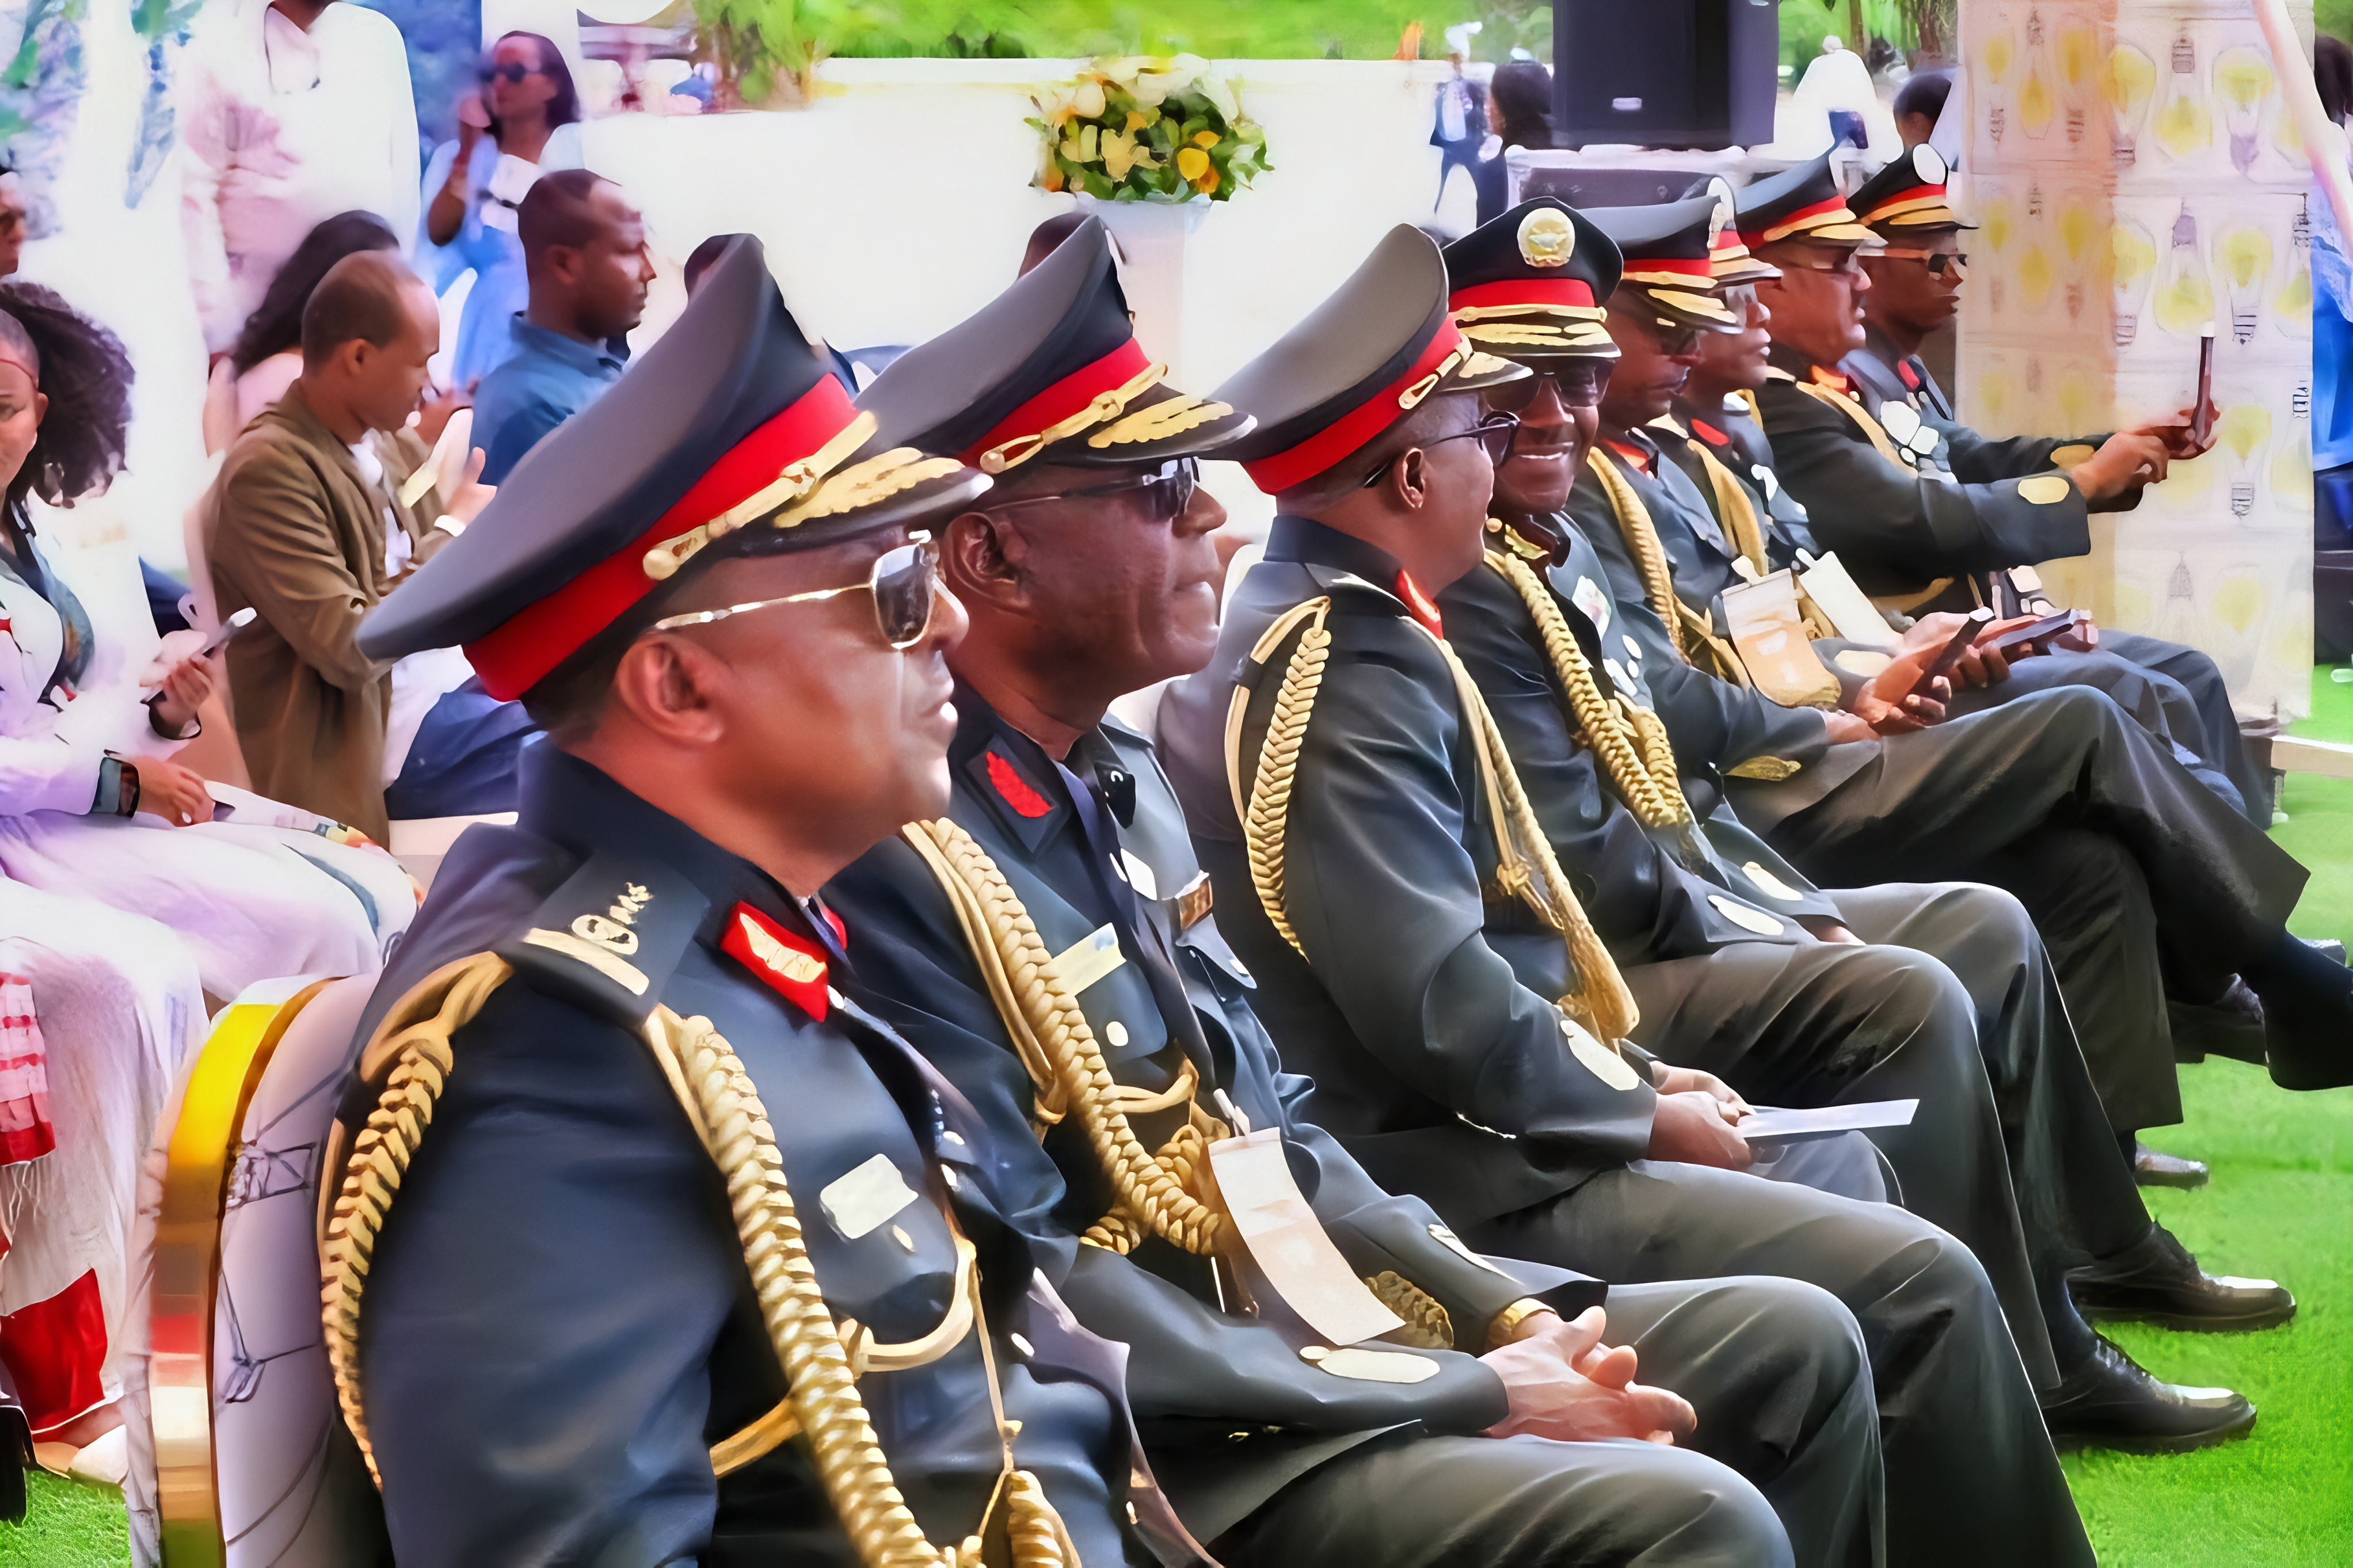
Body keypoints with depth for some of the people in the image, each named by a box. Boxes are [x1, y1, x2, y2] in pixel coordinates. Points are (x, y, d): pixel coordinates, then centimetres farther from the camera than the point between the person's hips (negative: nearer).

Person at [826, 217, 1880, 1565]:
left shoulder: (1122, 778, 10)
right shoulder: (895, 865, -20)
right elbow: (1041, 1308, -22)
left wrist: (1506, 1313, 3)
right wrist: (1461, 1396, -18)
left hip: (1309, 1318, 10)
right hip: (1160, 1452, -10)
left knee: (1797, 1344, 8)